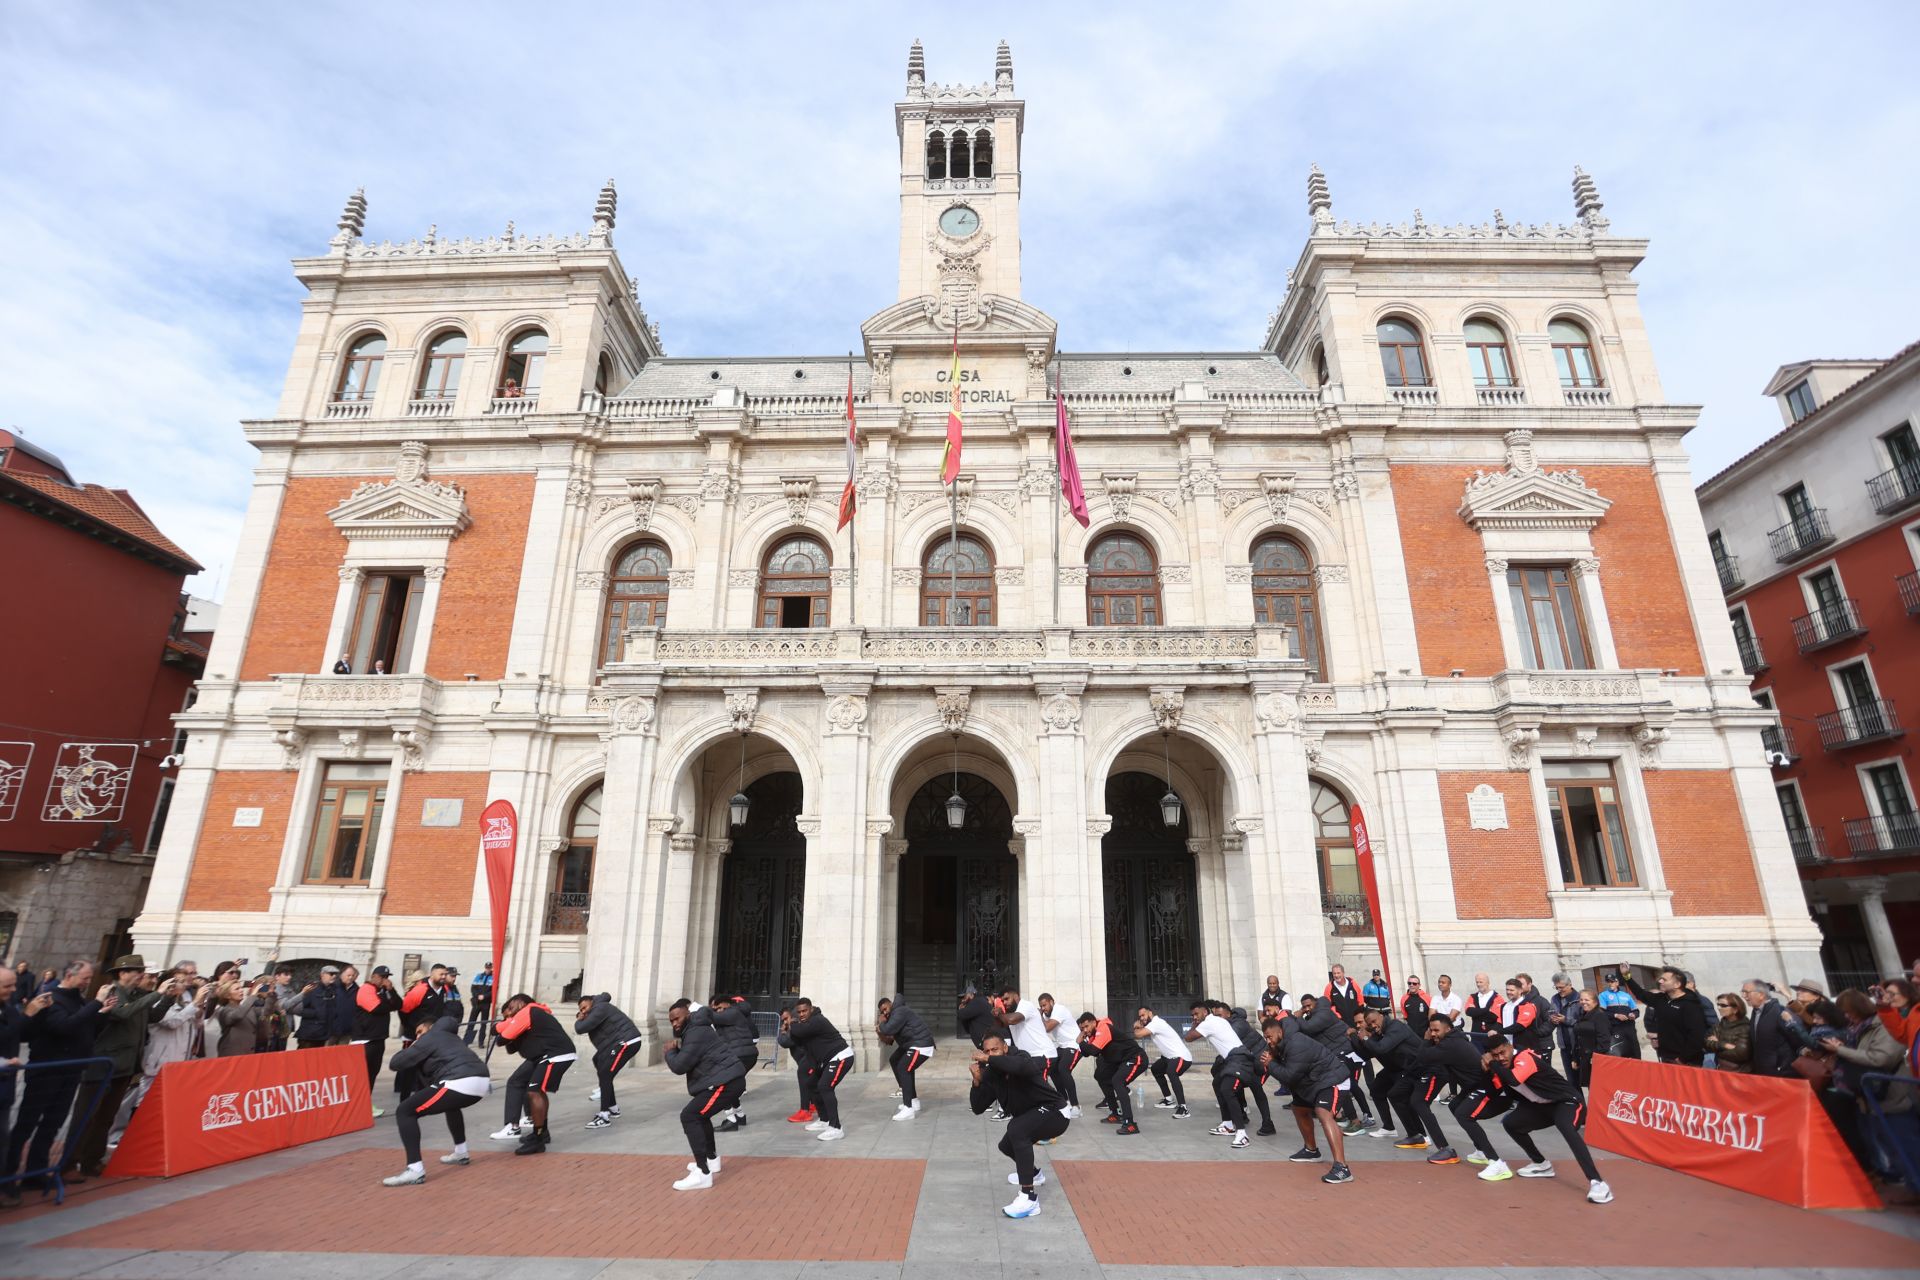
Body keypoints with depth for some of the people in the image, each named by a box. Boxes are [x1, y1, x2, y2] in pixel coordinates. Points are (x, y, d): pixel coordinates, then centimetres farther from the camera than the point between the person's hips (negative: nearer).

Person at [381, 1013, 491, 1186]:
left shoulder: (429, 1038, 14)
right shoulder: (450, 1037, 35)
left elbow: (396, 1064, 10)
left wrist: (409, 1049, 28)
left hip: (460, 1084, -9)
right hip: (481, 1082, 9)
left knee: (404, 1111, 1)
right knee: (450, 1103, 41)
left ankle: (415, 1170, -7)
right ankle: (461, 1153, 44)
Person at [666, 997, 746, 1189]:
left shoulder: (696, 1033, -14)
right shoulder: (693, 1030, 20)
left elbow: (679, 1066, -16)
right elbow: (685, 1061, 20)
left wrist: (669, 1051, 2)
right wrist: (677, 1046, 2)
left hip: (726, 1082, -11)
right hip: (728, 1080, 11)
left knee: (689, 1116, -15)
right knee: (699, 1114, 27)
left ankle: (703, 1174, -18)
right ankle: (712, 1159, 41)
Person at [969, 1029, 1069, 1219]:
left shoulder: (1020, 1057, -25)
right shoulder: (991, 1074, -5)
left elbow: (1025, 1066, -52)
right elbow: (977, 1108, -5)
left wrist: (989, 1059, -45)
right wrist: (977, 1081, -22)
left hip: (1055, 1113, -9)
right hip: (1029, 1119, 9)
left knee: (1016, 1128, -33)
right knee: (1007, 1146, 25)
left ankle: (1030, 1198, -30)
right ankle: (1034, 1174, 55)